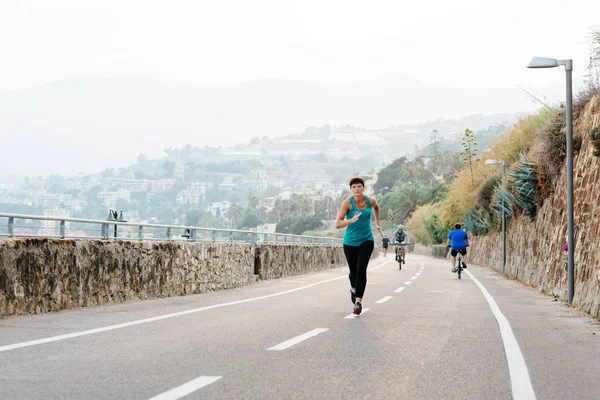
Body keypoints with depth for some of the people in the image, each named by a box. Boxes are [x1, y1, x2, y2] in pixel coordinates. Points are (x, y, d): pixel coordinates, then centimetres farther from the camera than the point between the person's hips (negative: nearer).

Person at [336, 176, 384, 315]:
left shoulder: (370, 200, -7)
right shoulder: (347, 202, -16)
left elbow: (376, 207, 21)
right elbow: (337, 224, -23)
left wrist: (378, 224, 22)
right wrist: (351, 220, -39)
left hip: (366, 241, 1)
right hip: (350, 242, -1)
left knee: (361, 269, -18)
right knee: (353, 271, 11)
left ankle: (358, 301, -16)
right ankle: (353, 288, 47)